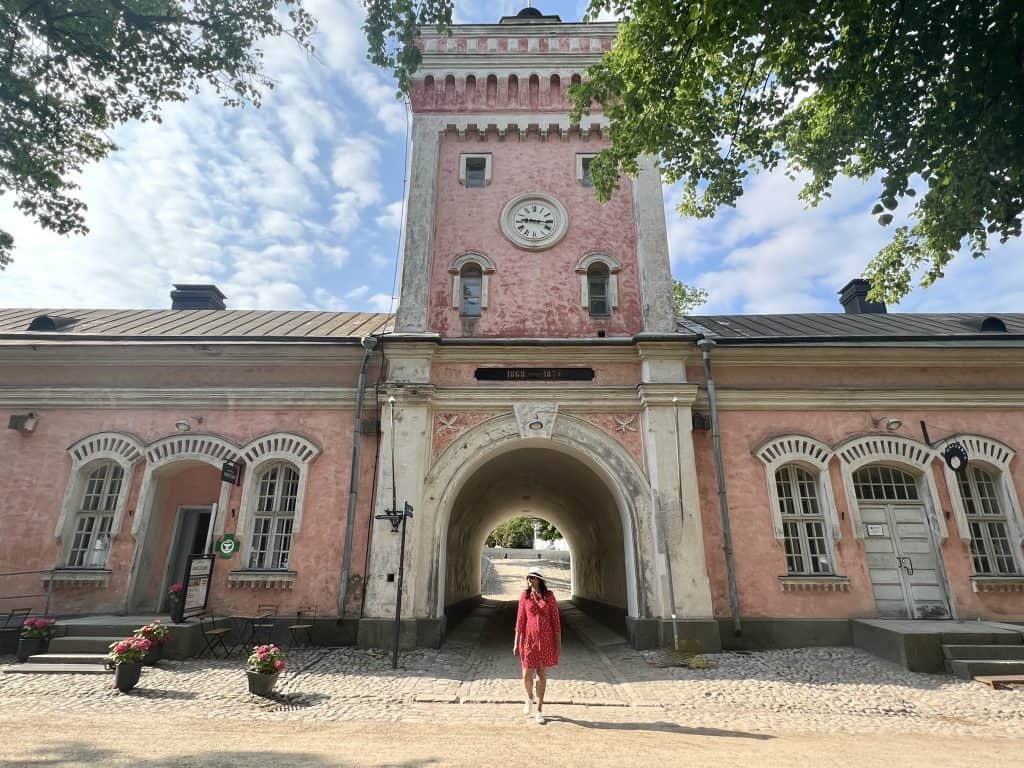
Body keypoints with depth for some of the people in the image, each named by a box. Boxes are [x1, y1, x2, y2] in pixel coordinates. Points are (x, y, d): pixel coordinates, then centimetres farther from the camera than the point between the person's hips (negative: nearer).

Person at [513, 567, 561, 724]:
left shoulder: (549, 596, -4)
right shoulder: (524, 595, -2)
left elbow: (556, 619, -2)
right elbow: (520, 620, 0)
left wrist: (558, 642, -4)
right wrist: (516, 643, -1)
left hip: (546, 639, 0)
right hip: (529, 638, 1)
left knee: (542, 675, 5)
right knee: (527, 675, 3)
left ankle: (539, 711, 18)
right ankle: (529, 698, 36)